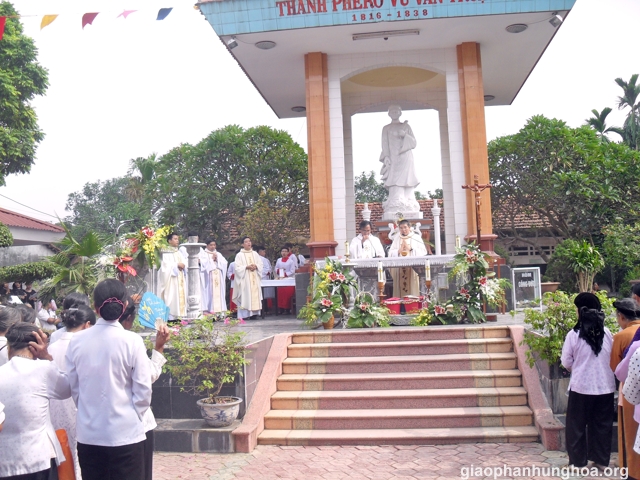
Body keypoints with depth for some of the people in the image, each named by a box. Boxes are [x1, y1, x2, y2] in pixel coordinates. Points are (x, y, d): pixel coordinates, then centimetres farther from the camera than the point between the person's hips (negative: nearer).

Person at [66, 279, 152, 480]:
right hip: (125, 433, -3)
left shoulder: (76, 341, -5)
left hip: (88, 434, 4)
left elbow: (73, 387, 5)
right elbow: (143, 390, -9)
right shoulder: (132, 341, -13)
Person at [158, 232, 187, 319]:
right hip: (171, 277, -7)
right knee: (172, 295, -11)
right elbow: (166, 264, -13)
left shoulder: (179, 252, 20)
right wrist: (177, 265, -13)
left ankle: (179, 314, 5)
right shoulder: (166, 252, -2)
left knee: (181, 294, 3)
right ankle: (171, 315, -12)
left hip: (180, 277, 7)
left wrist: (183, 265, -8)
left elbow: (184, 261, 13)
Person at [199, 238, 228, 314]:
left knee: (218, 292, -1)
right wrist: (212, 259, -4)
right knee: (209, 292, -12)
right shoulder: (203, 253, 7)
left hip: (218, 278, 4)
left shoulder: (218, 254, 22)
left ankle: (219, 308, -1)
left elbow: (224, 263, 9)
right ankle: (209, 309, -14)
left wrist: (217, 259, -4)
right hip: (208, 278, -4)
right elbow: (203, 263, -10)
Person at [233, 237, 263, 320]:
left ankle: (254, 313, 3)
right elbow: (238, 267, -6)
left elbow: (261, 264, 12)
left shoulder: (255, 254, 14)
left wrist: (256, 266, -8)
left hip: (255, 278, 4)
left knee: (255, 294, 0)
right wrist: (247, 267, -17)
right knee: (245, 295, -8)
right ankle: (245, 314, -8)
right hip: (245, 279, -4)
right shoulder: (239, 255, 1)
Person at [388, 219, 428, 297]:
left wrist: (410, 248, -6)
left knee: (413, 290, -7)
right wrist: (399, 251, -7)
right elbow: (391, 253, 9)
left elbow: (423, 252, 0)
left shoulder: (416, 237, 9)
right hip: (399, 269, 2)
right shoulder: (397, 238, 14)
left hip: (413, 269, -2)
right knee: (400, 290, -4)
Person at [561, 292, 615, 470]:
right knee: (602, 424, 16)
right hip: (605, 386, 3)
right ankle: (602, 460, 24)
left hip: (581, 386, -3)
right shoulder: (607, 333, -4)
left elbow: (566, 363, -5)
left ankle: (578, 461, 16)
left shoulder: (574, 334, -12)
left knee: (577, 425, 10)